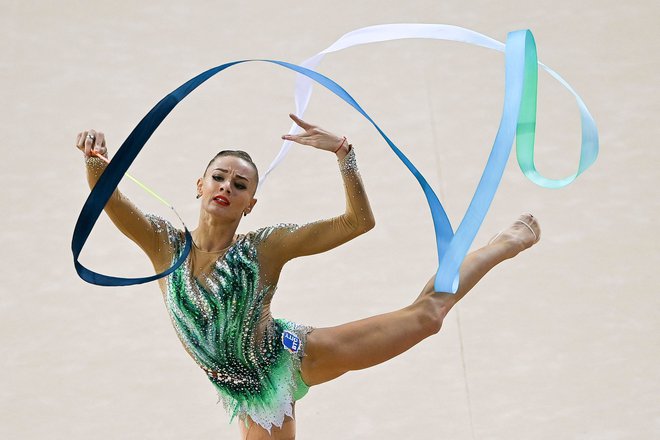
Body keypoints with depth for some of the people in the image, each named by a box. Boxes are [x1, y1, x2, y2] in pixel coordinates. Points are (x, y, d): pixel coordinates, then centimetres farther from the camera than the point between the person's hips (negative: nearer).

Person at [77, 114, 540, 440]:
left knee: (427, 310, -1)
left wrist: (343, 152, -28)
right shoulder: (165, 241, -7)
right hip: (253, 399, 1)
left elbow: (359, 221, -17)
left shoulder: (265, 247, -14)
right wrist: (95, 157, -42)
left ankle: (507, 243, 22)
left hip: (297, 356, -1)